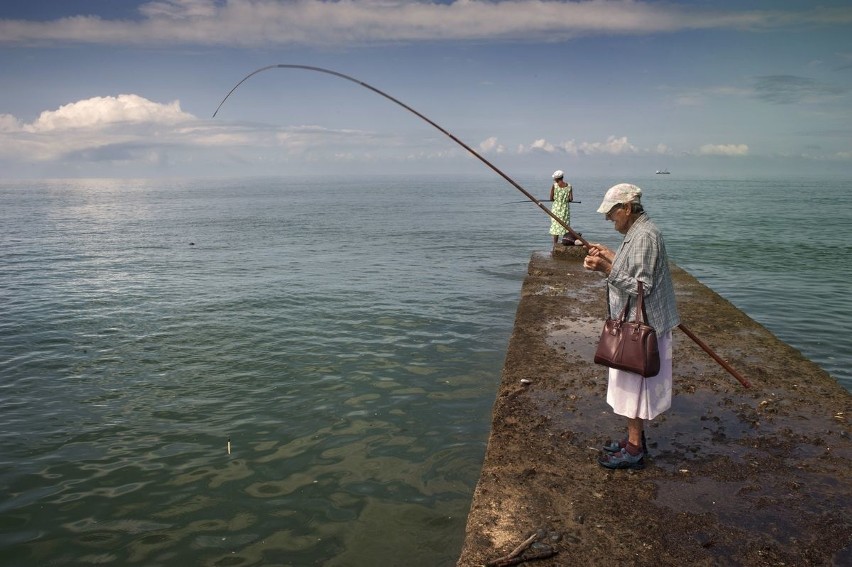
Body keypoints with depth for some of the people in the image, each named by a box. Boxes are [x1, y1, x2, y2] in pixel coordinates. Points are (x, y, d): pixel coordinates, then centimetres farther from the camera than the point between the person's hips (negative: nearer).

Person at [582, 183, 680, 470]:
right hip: (635, 322, 10)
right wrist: (611, 256, 13)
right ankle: (635, 438, 32)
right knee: (631, 384, 19)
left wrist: (606, 268, -29)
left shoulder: (644, 236, -22)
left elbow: (641, 286, -26)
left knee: (634, 384, -1)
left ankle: (634, 450, 11)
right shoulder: (637, 231, 11)